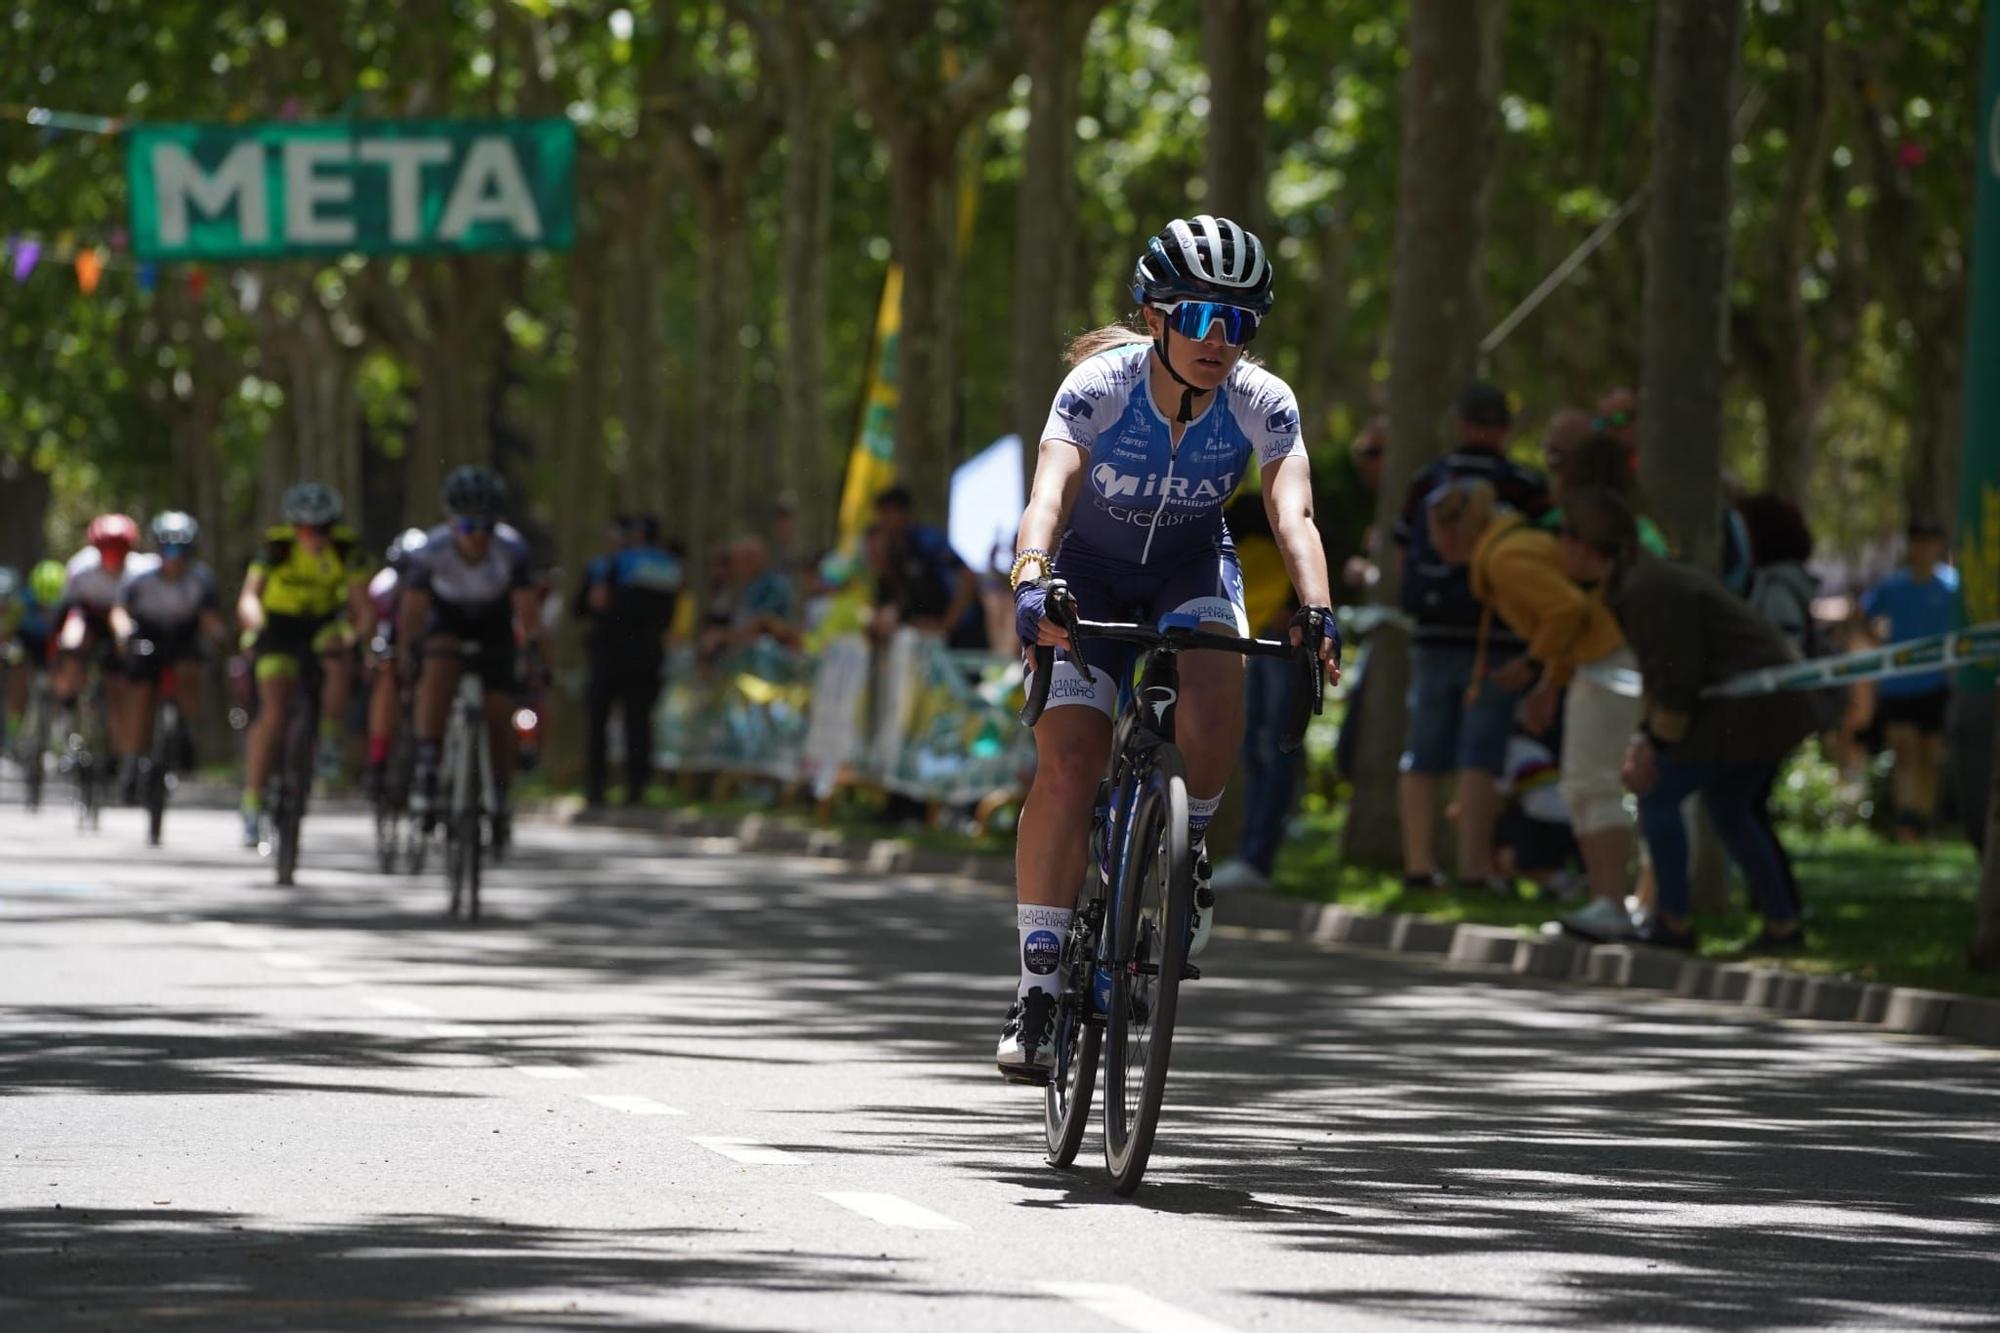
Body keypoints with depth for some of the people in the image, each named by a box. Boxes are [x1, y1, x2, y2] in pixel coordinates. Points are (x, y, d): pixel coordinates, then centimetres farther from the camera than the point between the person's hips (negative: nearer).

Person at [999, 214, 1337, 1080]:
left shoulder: (1262, 405, -22)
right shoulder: (1099, 387, -28)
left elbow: (1292, 511, -35)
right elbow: (1050, 491, -41)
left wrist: (1316, 611, -53)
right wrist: (1030, 580, -60)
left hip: (1191, 566, 1)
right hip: (1090, 570, -1)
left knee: (1214, 692, -32)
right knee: (1067, 764, -16)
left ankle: (1192, 843, -4)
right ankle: (1038, 985, -11)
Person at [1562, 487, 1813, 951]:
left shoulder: (1647, 591, -22)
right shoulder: (1638, 579, 10)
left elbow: (1676, 682, -22)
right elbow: (1661, 673, 15)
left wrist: (1657, 742, -10)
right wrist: (1645, 737, 5)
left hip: (1746, 704, -10)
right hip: (1776, 701, 10)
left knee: (1658, 794, -1)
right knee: (1728, 808, 23)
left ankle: (1675, 922, 5)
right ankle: (1782, 925, 28)